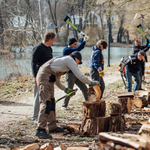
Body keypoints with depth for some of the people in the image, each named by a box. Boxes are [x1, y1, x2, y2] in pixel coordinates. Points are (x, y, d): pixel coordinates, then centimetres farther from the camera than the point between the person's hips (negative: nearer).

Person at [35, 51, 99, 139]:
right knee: (46, 103, -15)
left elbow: (57, 82, 30)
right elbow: (80, 76, -5)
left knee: (51, 102, 16)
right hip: (45, 77, -10)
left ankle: (52, 127, 24)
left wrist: (66, 89, 23)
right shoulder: (70, 60, 1)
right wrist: (91, 83, 7)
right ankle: (40, 130, -21)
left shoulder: (63, 61, 29)